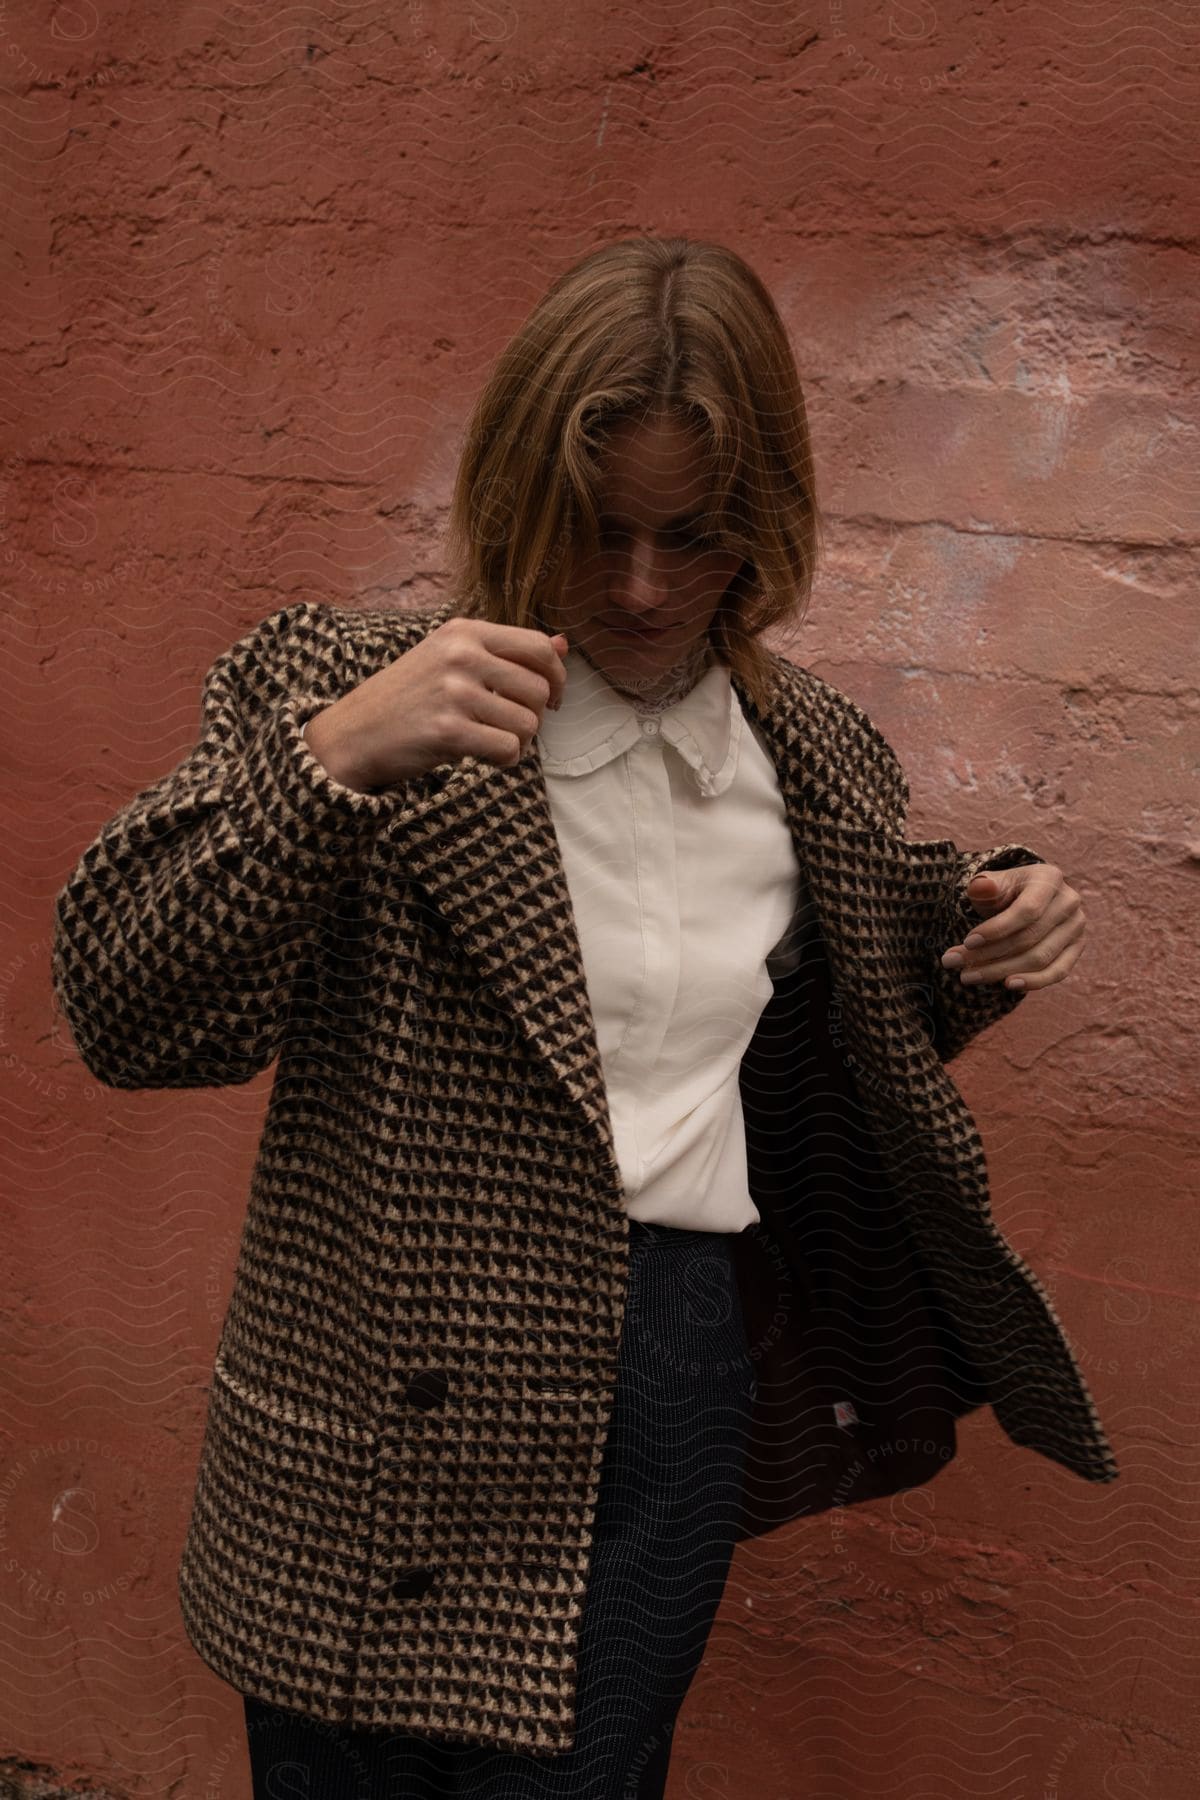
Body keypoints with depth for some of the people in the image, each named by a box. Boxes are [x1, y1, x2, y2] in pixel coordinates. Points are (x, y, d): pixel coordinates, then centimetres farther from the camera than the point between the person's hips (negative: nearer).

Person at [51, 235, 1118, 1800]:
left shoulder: (820, 763, 5)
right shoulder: (345, 688, -8)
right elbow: (126, 1015, -16)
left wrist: (986, 933, 2)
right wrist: (332, 759, -27)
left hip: (675, 1391, 3)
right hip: (388, 1419, -3)